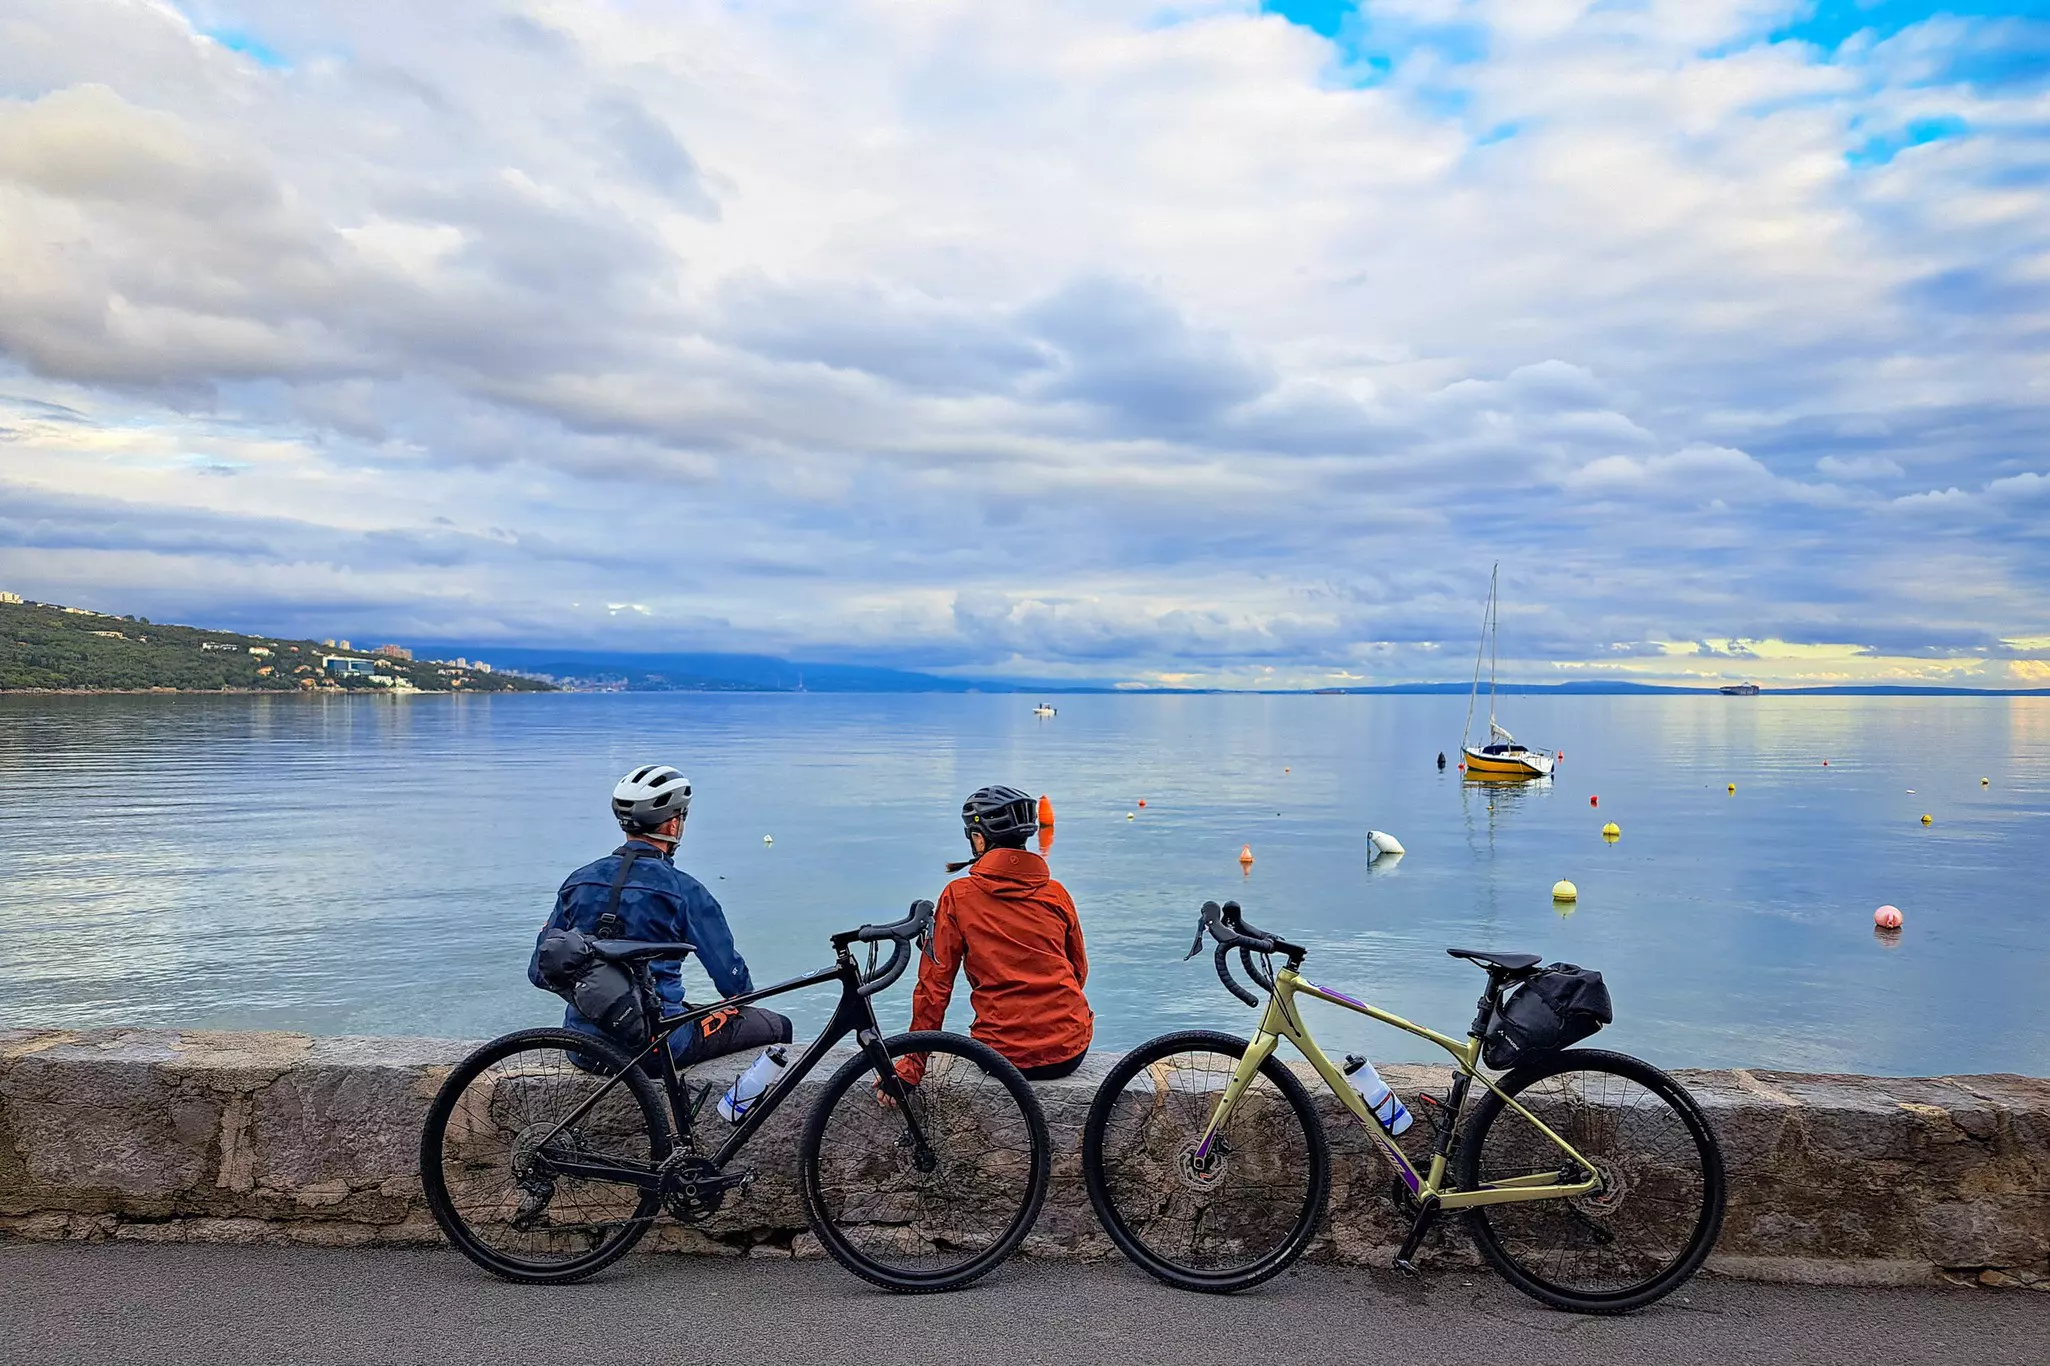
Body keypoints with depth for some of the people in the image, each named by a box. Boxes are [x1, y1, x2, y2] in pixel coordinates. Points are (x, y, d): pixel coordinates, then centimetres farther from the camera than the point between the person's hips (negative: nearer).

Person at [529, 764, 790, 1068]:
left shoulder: (579, 881, 1)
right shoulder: (682, 889, -13)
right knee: (777, 1026, 10)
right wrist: (745, 996, 17)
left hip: (584, 1046, 6)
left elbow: (540, 972, 7)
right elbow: (730, 977, -6)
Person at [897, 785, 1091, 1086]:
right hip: (1071, 1052, 2)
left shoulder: (958, 896, -6)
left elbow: (934, 985, -7)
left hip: (1004, 1056, -2)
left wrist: (912, 1066, -1)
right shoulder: (1056, 893, 2)